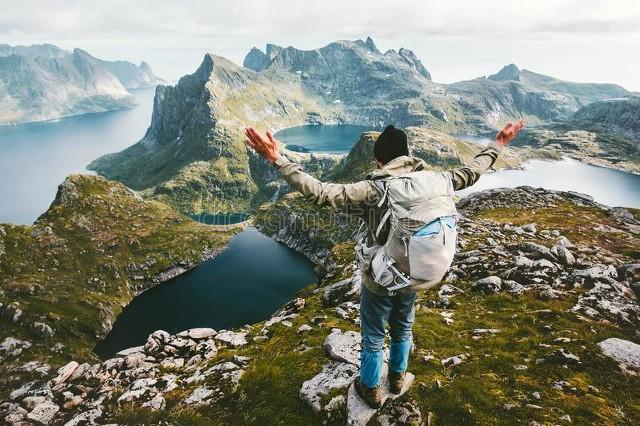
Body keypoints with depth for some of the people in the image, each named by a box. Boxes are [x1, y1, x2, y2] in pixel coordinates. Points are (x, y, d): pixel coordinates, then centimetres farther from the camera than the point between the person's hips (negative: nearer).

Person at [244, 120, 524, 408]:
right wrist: (497, 146, 20)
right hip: (415, 278, 5)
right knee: (402, 330, 30)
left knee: (373, 338, 20)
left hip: (379, 281, -4)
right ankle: (397, 378, 53)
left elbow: (320, 193, -34)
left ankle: (371, 390, 42)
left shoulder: (373, 190, -28)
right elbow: (471, 173, 4)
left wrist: (277, 160, -33)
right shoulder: (437, 181, -14)